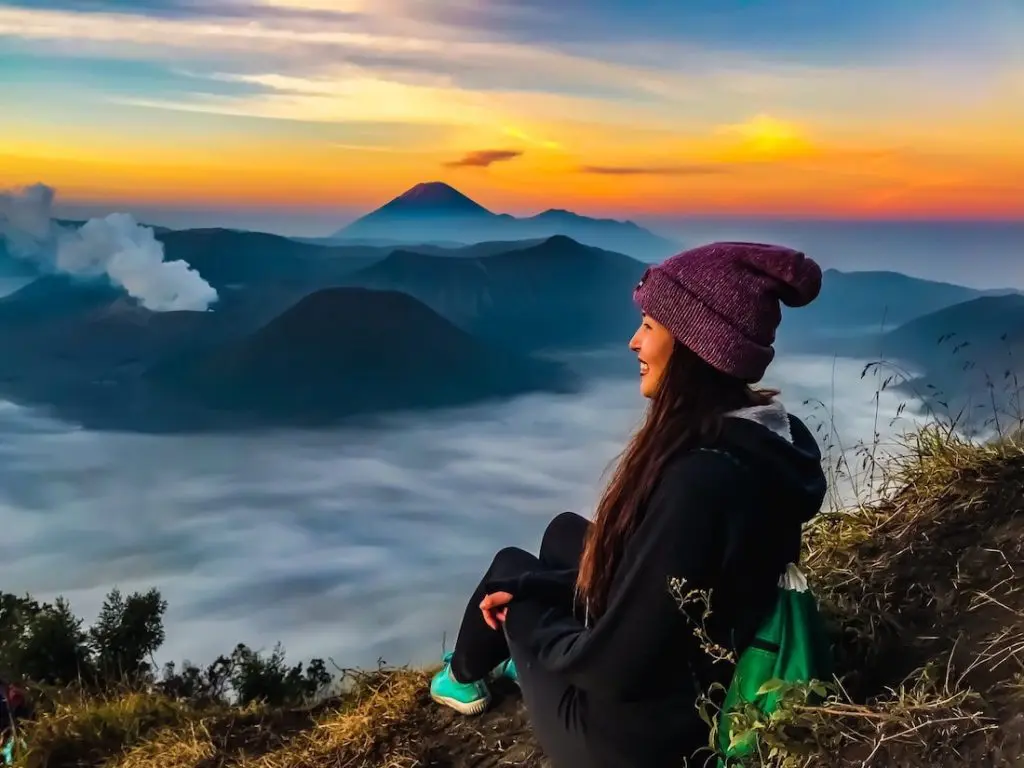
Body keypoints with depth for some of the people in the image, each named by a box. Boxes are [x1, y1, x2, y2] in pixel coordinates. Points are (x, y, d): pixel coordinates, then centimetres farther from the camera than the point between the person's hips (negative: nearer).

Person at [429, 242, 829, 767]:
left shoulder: (700, 481, -35)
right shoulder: (756, 441, -5)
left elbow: (614, 668, -28)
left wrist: (526, 618, -8)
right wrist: (531, 590, 3)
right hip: (695, 685, 7)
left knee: (512, 566, 14)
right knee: (567, 532, 19)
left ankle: (465, 678, 46)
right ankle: (527, 657, 43)